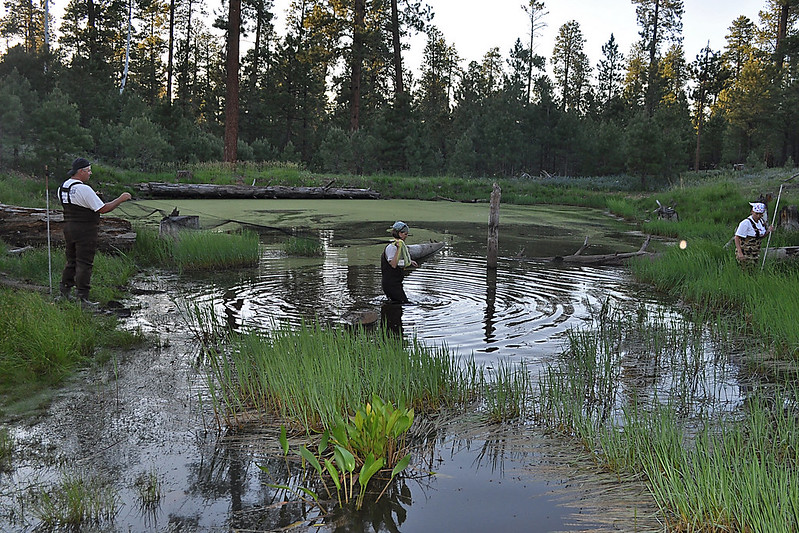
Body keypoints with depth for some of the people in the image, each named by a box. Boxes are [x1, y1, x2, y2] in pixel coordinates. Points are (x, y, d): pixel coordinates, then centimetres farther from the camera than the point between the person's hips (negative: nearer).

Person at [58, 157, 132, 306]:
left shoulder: (62, 188, 9)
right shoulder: (84, 189, -18)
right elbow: (103, 209, -19)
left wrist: (92, 198, 21)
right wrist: (120, 199, -10)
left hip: (68, 227, 8)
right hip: (84, 231, -8)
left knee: (71, 261, 18)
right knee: (84, 263, -3)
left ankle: (65, 291, 23)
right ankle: (82, 297, -1)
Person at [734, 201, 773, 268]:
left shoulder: (761, 221, 6)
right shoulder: (746, 223, -18)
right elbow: (737, 238, -19)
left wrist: (768, 231, -2)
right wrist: (740, 253, -28)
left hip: (755, 253, 8)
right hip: (745, 253, -7)